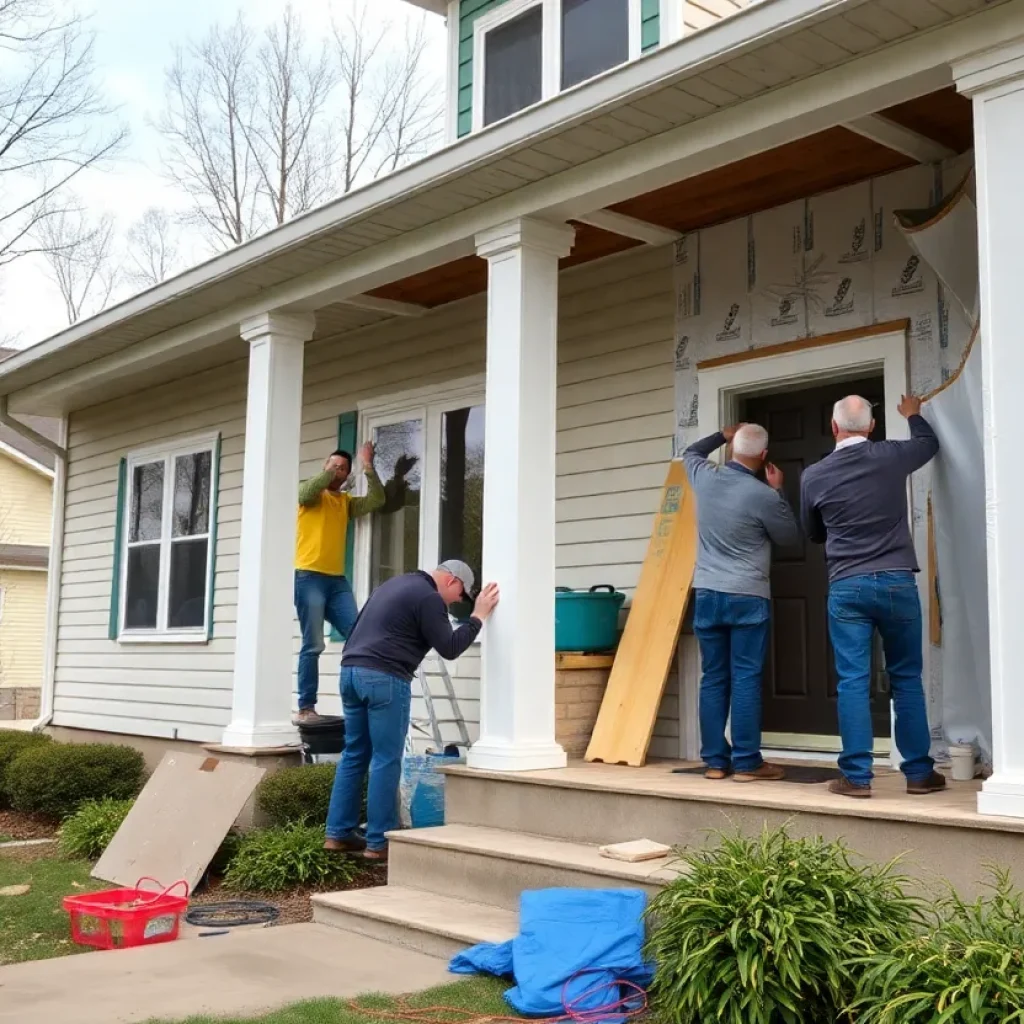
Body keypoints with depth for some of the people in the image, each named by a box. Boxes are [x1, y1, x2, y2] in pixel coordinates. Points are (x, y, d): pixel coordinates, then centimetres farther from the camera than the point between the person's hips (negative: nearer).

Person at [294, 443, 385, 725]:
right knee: (313, 645, -7)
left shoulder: (347, 501, 20)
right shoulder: (309, 492, 8)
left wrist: (368, 467, 2)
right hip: (309, 577, -5)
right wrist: (329, 469, -10)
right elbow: (308, 492, -16)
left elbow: (376, 501, 7)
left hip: (337, 580, 5)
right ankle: (305, 708, -4)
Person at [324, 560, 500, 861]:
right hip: (384, 678, -9)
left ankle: (338, 834, 15)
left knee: (354, 754, 13)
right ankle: (379, 842, 1)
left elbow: (358, 628, 28)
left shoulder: (394, 583, 24)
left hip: (350, 670, 9)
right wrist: (479, 616, 0)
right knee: (386, 760, -2)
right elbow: (449, 648, -7)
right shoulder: (429, 597, -5)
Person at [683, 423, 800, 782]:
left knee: (713, 678, 7)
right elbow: (790, 536, 7)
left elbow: (690, 453, 27)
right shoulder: (763, 495, -11)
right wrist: (778, 490, 13)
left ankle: (714, 760, 10)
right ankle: (747, 762, 0)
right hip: (747, 597, -5)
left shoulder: (705, 478, 2)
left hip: (706, 594, 5)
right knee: (746, 679, -2)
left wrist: (723, 434, 33)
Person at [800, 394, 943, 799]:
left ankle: (857, 776, 0)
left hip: (846, 587, -1)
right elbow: (929, 442, 25)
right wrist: (913, 415, 45)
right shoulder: (891, 456, 1)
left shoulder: (814, 476, 0)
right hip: (897, 582, 1)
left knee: (853, 682, 0)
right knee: (907, 679, 8)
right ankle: (919, 772, 13)